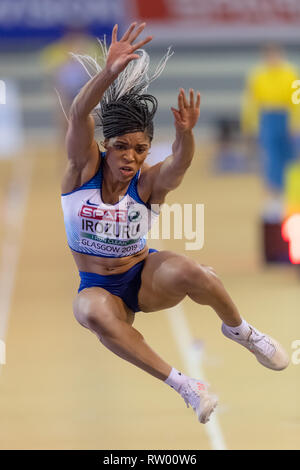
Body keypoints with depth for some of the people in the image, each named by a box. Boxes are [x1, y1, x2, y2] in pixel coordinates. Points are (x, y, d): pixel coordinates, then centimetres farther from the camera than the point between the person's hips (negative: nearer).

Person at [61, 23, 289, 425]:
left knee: (190, 273, -35)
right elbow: (79, 117, -32)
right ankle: (181, 384, -32)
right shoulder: (85, 167, -13)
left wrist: (185, 134, -60)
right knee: (94, 313, -39)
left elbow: (179, 163, -36)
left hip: (145, 276, 0)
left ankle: (238, 329, -3)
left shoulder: (150, 181, -13)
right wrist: (109, 73, -49)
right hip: (98, 285, 0)